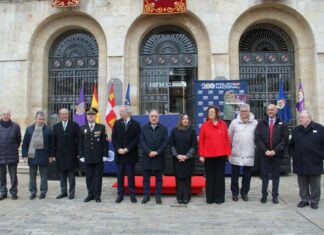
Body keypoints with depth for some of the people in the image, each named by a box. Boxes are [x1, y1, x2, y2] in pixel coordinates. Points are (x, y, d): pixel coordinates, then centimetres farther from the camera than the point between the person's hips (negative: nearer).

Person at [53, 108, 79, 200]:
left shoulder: (74, 125, 1)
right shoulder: (56, 126, 10)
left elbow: (78, 140, -1)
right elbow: (54, 141, 8)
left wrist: (78, 153, -6)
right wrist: (54, 154, 4)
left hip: (71, 154, -3)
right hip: (60, 154, 3)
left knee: (71, 174, 3)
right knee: (62, 174, 9)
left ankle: (71, 192, 12)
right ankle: (63, 192, 20)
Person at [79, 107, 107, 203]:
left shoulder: (101, 127, 3)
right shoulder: (82, 128, 8)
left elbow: (105, 142, 0)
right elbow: (80, 143, 8)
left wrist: (105, 155, -5)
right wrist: (81, 156, 1)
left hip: (99, 157, -2)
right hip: (87, 157, 2)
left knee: (98, 176, 4)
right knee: (89, 177, 7)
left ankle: (97, 195, 13)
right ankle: (90, 194, 19)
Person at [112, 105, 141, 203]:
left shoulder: (136, 124, -2)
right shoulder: (117, 123, 7)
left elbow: (137, 139, -7)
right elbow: (113, 137, 4)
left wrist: (127, 149, -13)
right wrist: (118, 149, -8)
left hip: (130, 154, -3)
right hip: (119, 154, 3)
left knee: (131, 175, 3)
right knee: (120, 175, 7)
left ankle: (132, 195, 13)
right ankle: (120, 195, 16)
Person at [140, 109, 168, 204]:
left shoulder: (163, 128, 4)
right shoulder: (144, 128, 5)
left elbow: (165, 142, -3)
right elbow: (141, 141, -2)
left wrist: (157, 152, -13)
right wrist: (149, 152, -14)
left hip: (159, 158, 0)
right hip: (147, 157, 1)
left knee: (158, 178, 7)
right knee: (146, 178, 6)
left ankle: (158, 196, 14)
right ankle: (146, 195, 16)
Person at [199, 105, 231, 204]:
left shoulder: (223, 124, 4)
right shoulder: (204, 125, 0)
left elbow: (227, 139, 6)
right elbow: (201, 141, 0)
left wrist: (228, 152, 2)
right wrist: (201, 155, -5)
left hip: (221, 154, 1)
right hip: (208, 155, -1)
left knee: (220, 176, 8)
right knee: (210, 177, 7)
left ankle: (219, 198, 18)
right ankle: (210, 198, 17)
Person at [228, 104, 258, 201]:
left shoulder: (255, 123, 1)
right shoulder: (234, 122, 2)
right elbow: (229, 137, 8)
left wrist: (255, 147, 2)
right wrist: (230, 148, 7)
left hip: (249, 154, 0)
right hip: (236, 154, 0)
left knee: (247, 176, 10)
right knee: (235, 175, 8)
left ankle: (244, 192, 26)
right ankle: (235, 193, 21)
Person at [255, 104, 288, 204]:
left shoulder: (282, 124, 5)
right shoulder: (261, 124, 6)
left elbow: (284, 139, -2)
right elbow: (257, 138, -1)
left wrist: (275, 150, -11)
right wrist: (265, 150, -11)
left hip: (277, 154, 0)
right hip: (264, 154, 0)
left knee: (276, 176, 8)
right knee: (265, 175, 6)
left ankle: (275, 196, 16)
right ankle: (264, 195, 15)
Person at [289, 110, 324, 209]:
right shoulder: (296, 130, 9)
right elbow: (291, 145, 17)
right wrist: (293, 155, 8)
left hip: (314, 163, -3)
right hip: (300, 163, 3)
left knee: (315, 184, 8)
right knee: (303, 184, 11)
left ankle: (314, 201, 20)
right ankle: (304, 199, 23)